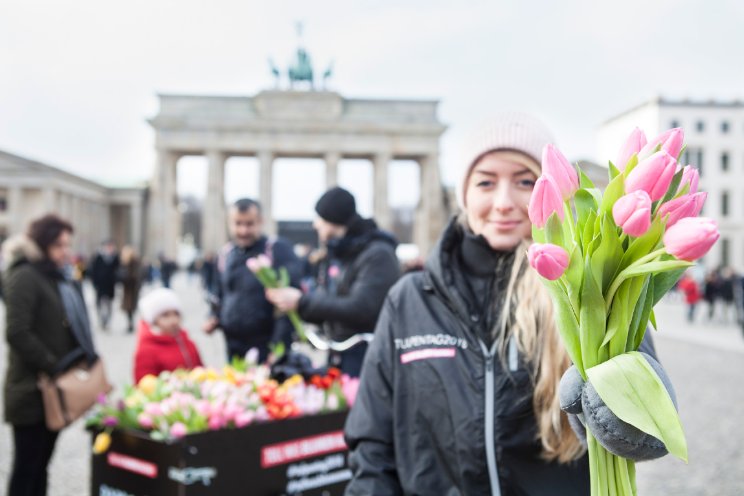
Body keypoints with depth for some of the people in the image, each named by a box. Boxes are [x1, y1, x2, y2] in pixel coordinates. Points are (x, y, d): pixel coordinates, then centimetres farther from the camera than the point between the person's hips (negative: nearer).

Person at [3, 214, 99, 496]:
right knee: (26, 466, 1)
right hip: (31, 391, -8)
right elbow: (17, 333, -22)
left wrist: (88, 358, 7)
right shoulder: (25, 277, -14)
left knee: (41, 464, 15)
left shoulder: (59, 278, 14)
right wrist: (52, 367, -18)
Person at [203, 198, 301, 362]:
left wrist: (279, 347, -20)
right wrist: (214, 317, 5)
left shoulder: (279, 250, -10)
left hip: (267, 350, -5)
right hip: (234, 350, 6)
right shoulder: (225, 253, 9)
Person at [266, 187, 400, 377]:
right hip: (338, 356, 8)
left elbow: (360, 308, -24)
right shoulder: (335, 255, 13)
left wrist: (302, 302, -19)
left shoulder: (378, 255, -15)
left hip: (366, 356, -8)